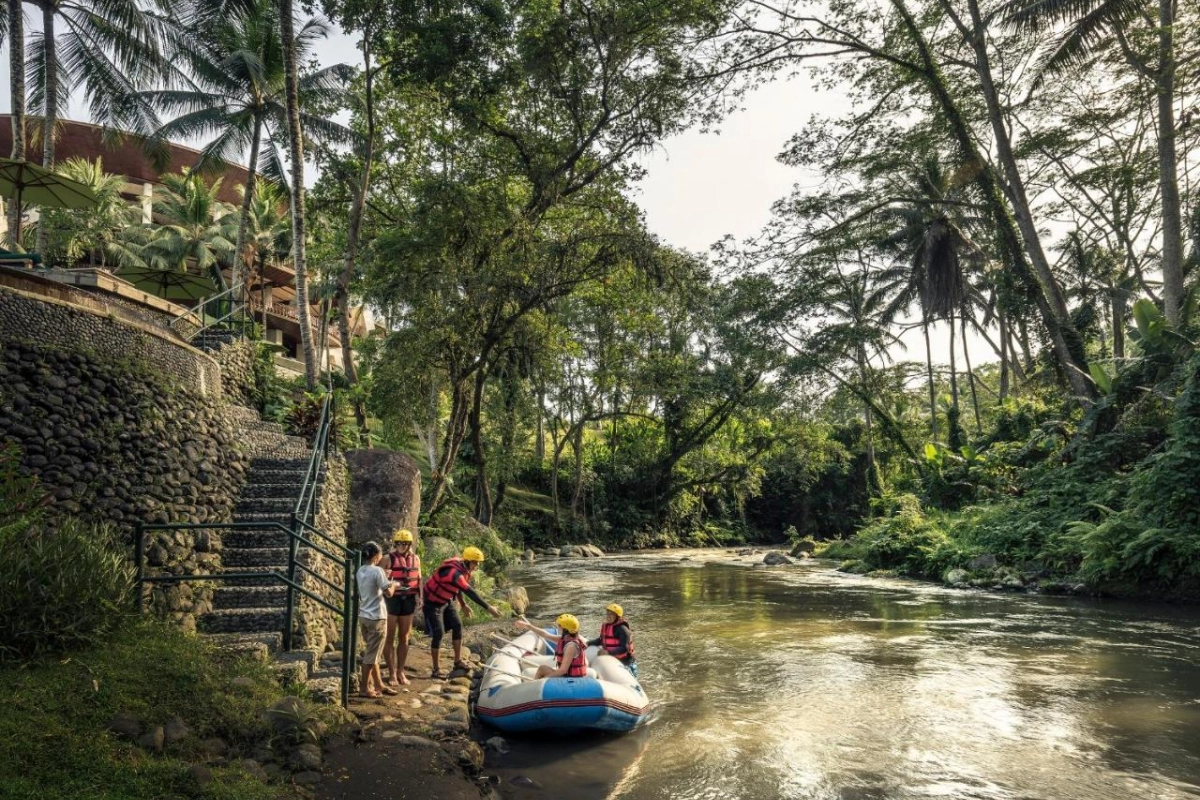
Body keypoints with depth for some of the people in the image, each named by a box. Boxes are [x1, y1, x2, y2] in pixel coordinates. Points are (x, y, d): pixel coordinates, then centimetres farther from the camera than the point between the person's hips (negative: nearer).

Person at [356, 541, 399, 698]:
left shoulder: (360, 571, 7)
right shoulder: (377, 571, -18)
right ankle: (364, 688, 7)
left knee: (371, 653, 16)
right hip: (376, 618, -9)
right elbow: (388, 593, -15)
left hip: (363, 616, 9)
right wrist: (393, 584, 4)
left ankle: (379, 685, 25)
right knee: (371, 654, 1)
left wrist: (384, 578, 19)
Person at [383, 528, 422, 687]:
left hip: (408, 600, 4)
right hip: (392, 599, -4)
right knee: (390, 637, 1)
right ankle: (392, 674, 7)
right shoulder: (389, 558, -7)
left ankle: (401, 672, 21)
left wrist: (420, 595, 4)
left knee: (404, 637, 11)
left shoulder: (415, 559, 7)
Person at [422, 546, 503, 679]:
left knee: (457, 625, 5)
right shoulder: (454, 572, -36)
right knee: (438, 633, -9)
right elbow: (470, 592, -40)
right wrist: (488, 607, -40)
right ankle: (436, 670, 2)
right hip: (433, 602, -9)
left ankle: (458, 661, 15)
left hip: (446, 601, 9)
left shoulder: (462, 568, -7)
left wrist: (463, 604, 8)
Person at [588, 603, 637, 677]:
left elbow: (624, 648, -26)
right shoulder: (605, 626, 2)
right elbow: (601, 640, 17)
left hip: (625, 662, -8)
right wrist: (588, 643, 2)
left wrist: (608, 652, -32)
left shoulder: (622, 629, -22)